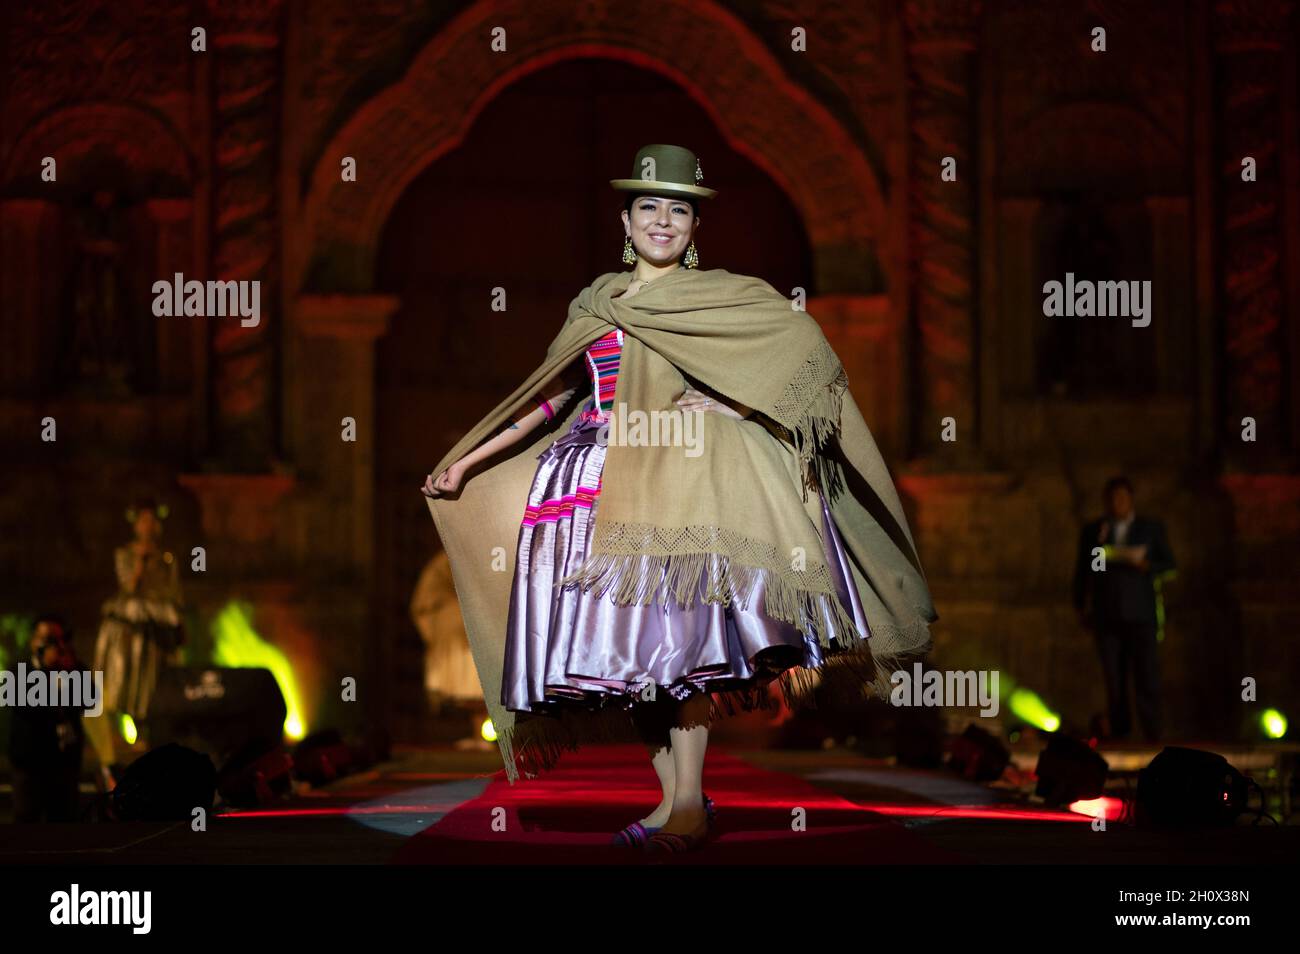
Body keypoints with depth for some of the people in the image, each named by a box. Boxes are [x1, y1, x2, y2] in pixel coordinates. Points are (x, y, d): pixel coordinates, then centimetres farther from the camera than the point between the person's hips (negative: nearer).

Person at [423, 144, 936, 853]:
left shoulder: (722, 295, 8)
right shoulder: (596, 304, 19)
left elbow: (803, 342, -2)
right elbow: (551, 397, 22)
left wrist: (736, 402, -11)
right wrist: (465, 463, 20)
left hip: (679, 474, -4)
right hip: (597, 484, 4)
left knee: (677, 623, -14)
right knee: (625, 640, 0)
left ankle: (690, 801, -13)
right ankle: (668, 797, 5)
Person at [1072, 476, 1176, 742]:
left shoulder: (1152, 528, 10)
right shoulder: (1092, 530, 13)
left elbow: (1168, 564, 9)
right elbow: (1082, 571, 16)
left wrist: (1145, 564, -10)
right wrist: (1081, 607, 10)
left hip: (1140, 613, -1)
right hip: (1106, 615, 1)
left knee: (1147, 674, -9)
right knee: (1113, 678, -2)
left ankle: (1152, 732, -8)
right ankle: (1119, 732, 0)